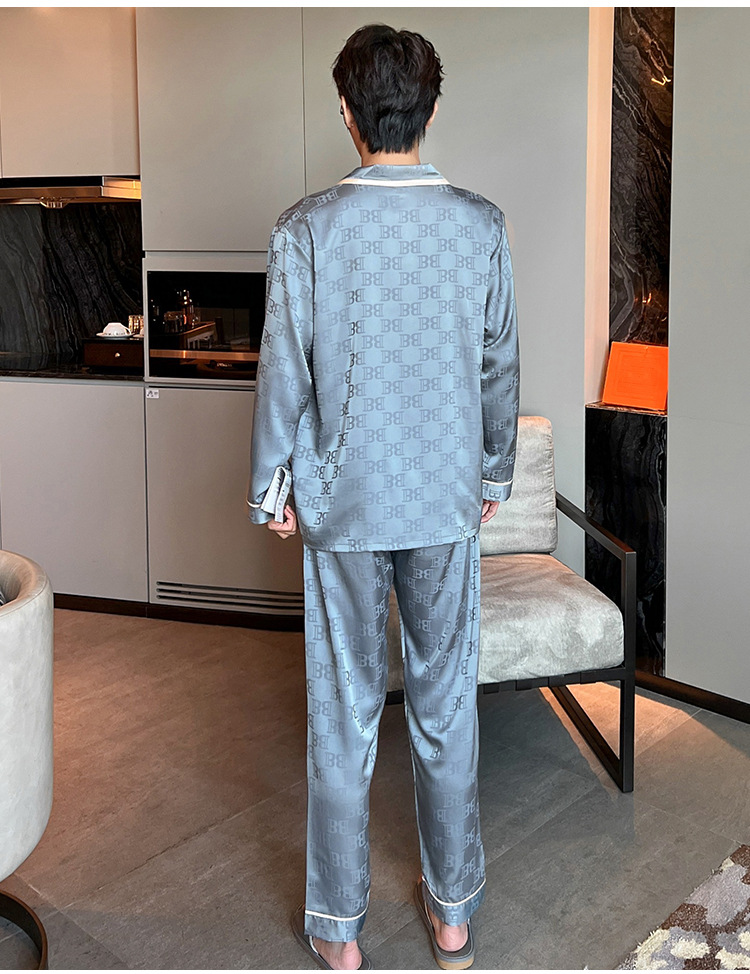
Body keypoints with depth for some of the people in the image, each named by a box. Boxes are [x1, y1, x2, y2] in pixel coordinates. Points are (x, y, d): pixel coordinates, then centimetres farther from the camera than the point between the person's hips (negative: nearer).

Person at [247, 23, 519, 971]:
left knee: (342, 713, 9)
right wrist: (494, 474, 16)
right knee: (447, 704, 13)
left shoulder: (306, 228, -10)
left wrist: (271, 486, 6)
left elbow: (283, 374, -7)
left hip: (343, 502, -1)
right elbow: (499, 367, 3)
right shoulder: (481, 224, -3)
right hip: (447, 500, 2)